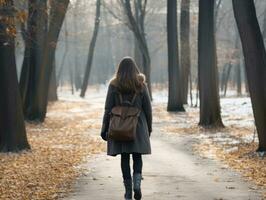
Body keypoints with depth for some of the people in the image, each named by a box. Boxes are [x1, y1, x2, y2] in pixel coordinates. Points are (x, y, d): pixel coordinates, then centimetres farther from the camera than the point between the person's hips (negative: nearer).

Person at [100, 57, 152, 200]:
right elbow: (147, 109, 2)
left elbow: (108, 109, -3)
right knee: (137, 156, 10)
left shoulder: (114, 86, -3)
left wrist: (104, 129, 3)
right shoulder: (141, 85, -1)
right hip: (138, 127, 0)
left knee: (124, 157, 7)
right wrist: (149, 128, 13)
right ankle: (137, 182, -14)